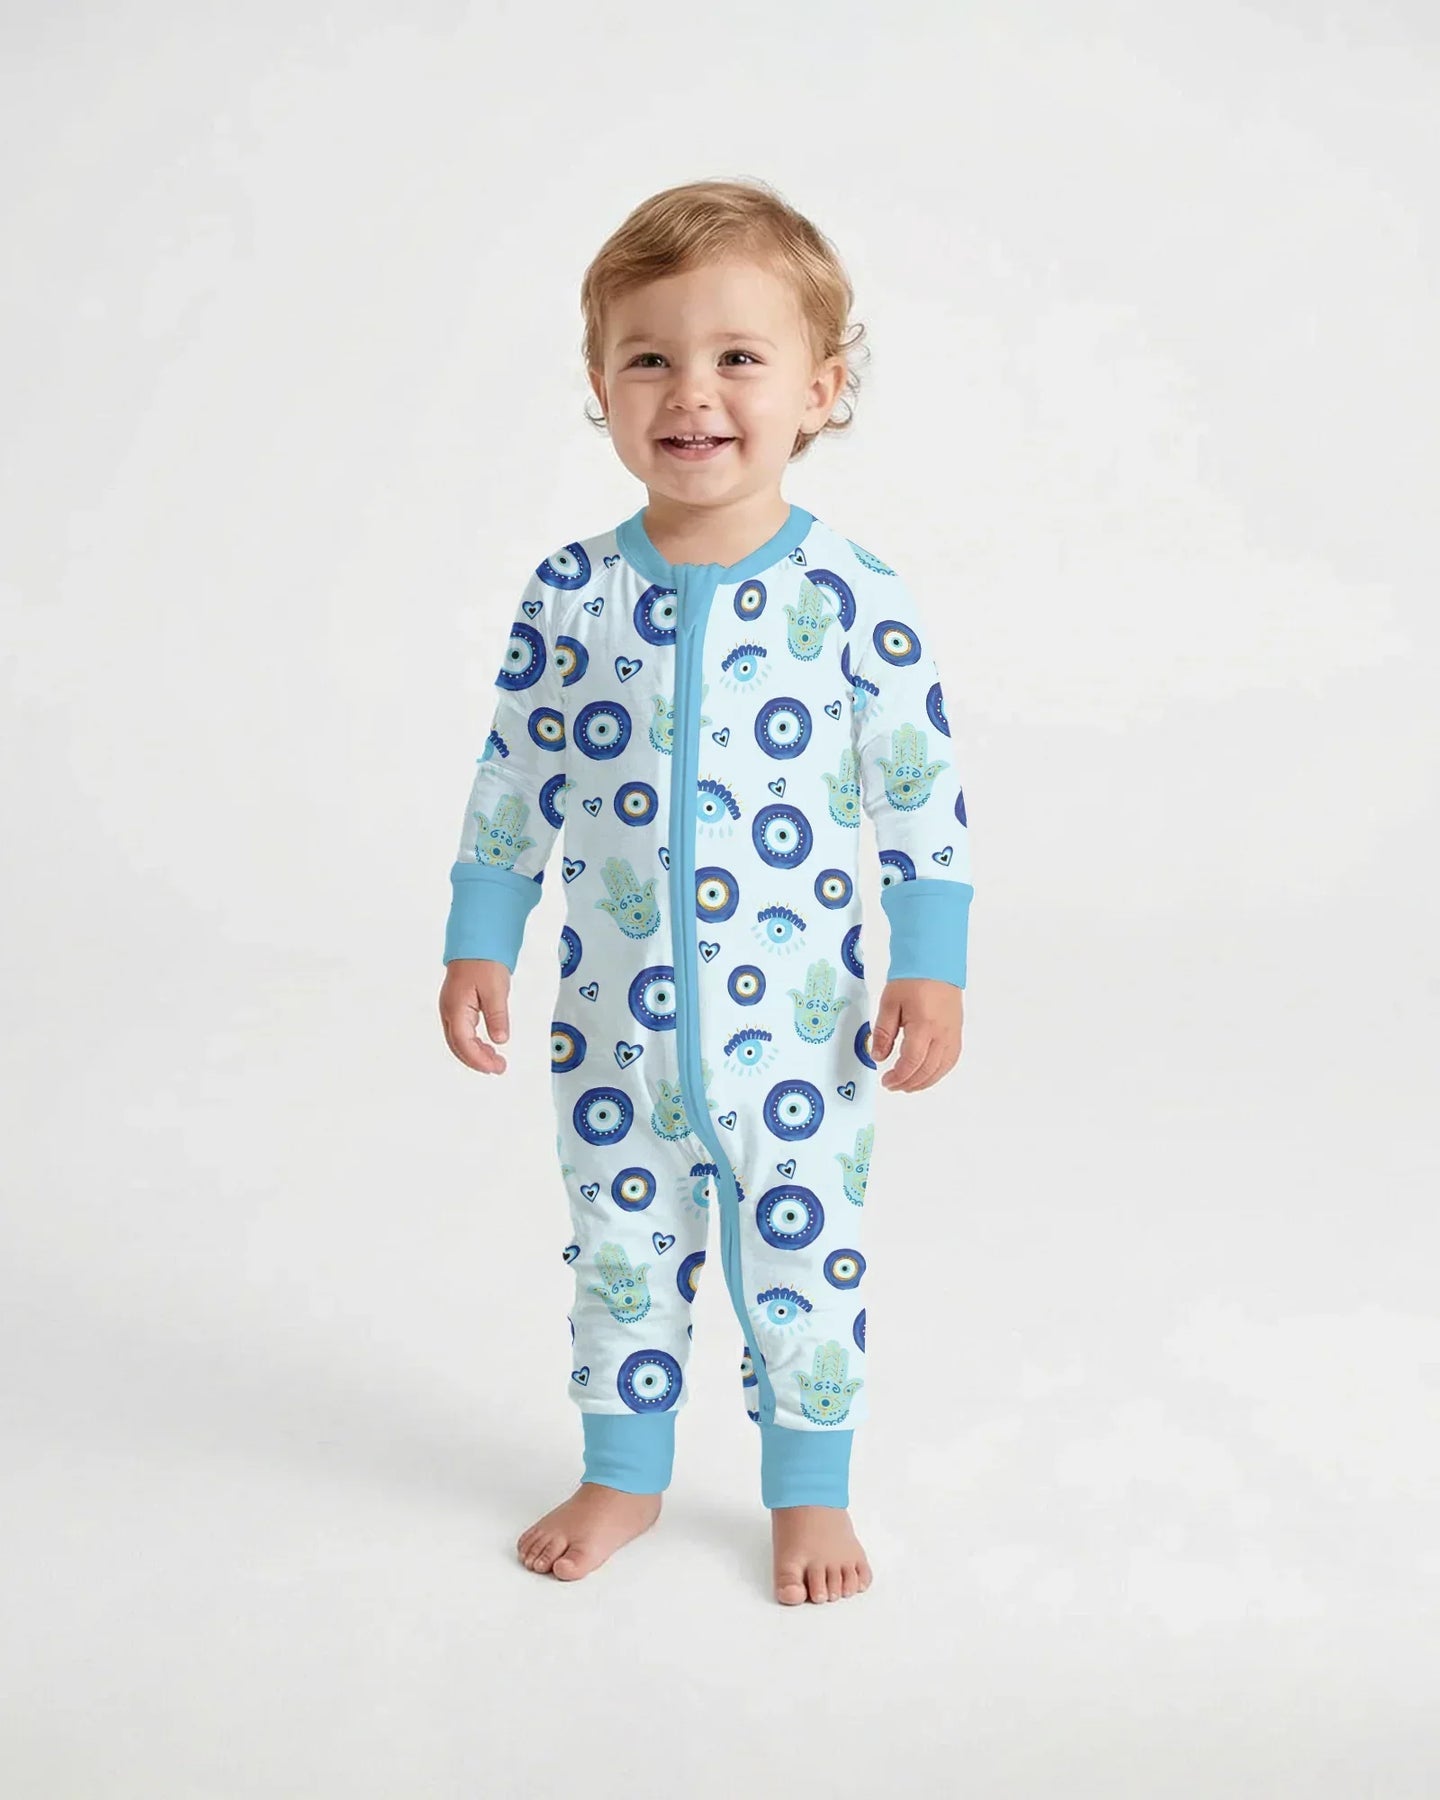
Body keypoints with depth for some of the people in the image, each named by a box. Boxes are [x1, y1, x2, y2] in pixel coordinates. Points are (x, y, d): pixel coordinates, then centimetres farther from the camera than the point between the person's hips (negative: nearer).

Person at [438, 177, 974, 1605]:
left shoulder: (850, 597, -11)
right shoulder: (572, 594, -4)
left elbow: (923, 788, -6)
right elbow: (514, 778, 4)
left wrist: (930, 963, -7)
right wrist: (479, 941, 5)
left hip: (796, 1021, -2)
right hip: (615, 1020, 3)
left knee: (803, 1261, 11)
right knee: (620, 1251, 17)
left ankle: (810, 1489, 32)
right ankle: (622, 1473, 38)